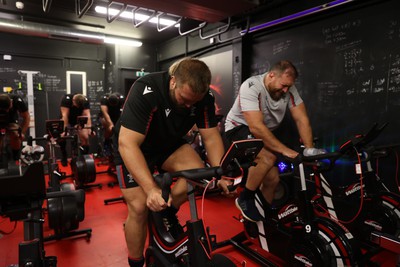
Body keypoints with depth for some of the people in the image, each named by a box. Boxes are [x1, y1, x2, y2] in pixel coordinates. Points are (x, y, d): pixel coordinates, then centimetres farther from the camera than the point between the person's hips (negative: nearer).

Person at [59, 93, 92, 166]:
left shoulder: (85, 101, -24)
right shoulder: (66, 99, -31)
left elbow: (87, 114, -32)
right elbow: (65, 115, -36)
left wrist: (89, 128, -44)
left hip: (79, 120, 2)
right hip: (67, 121, -2)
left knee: (85, 137, -15)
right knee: (62, 136, -24)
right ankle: (64, 157, -4)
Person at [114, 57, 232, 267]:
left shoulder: (203, 96, -17)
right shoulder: (146, 91, -33)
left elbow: (211, 137, -13)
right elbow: (127, 143, -37)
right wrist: (151, 189, -46)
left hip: (169, 144, 4)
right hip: (134, 148, -3)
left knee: (197, 171, -24)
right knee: (139, 208, -13)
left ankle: (168, 214, 4)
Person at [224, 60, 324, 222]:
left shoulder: (289, 88, -11)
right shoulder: (251, 87, -29)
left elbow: (302, 119, -12)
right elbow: (256, 127, -37)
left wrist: (309, 150, -22)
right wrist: (285, 151, -38)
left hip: (265, 133, 6)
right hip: (239, 128, -6)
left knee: (272, 178, -1)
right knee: (268, 158, -32)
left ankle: (265, 219, 22)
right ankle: (245, 199, -10)